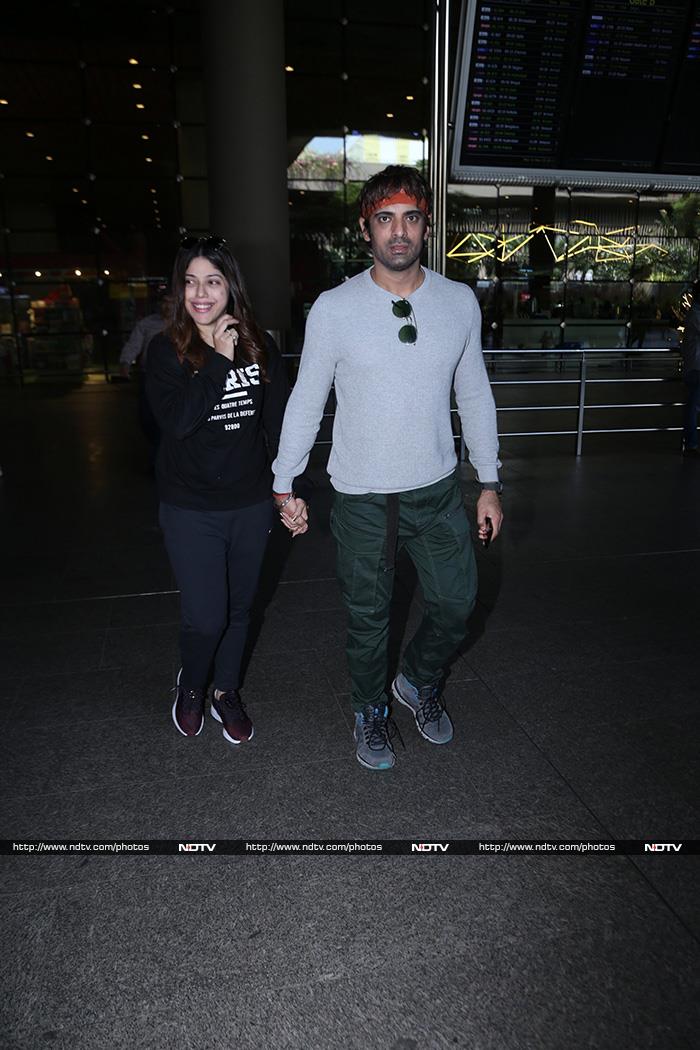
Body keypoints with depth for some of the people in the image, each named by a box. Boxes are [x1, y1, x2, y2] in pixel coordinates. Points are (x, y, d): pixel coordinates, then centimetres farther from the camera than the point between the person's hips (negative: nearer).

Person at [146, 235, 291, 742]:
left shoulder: (260, 347, 0)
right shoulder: (166, 350, -6)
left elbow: (277, 425, 4)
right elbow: (176, 420, -22)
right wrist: (218, 360, -21)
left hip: (251, 503, 3)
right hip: (190, 508, -2)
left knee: (239, 608, 16)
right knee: (206, 618, -3)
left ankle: (227, 692, 40)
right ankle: (190, 686, 31)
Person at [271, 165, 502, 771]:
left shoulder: (459, 302, -1)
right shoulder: (333, 309, -8)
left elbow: (475, 396, 7)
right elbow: (306, 400, 0)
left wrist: (491, 483, 7)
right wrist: (285, 484, 2)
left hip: (438, 490, 3)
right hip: (362, 497, -2)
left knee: (457, 604, 12)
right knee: (368, 618, 12)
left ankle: (420, 683, 43)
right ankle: (371, 712, 39)